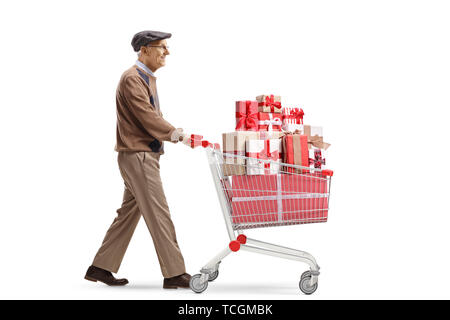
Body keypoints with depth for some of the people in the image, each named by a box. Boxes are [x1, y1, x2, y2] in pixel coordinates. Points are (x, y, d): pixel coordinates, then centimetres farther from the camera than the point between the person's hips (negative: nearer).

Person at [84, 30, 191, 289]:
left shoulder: (148, 78, 19)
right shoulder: (132, 79, -14)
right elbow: (147, 118, -23)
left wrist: (172, 133, 7)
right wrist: (178, 134, -30)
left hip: (146, 155, 10)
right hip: (137, 155, -10)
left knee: (129, 213, 12)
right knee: (159, 214, -8)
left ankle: (101, 267, 18)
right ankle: (174, 274, -4)